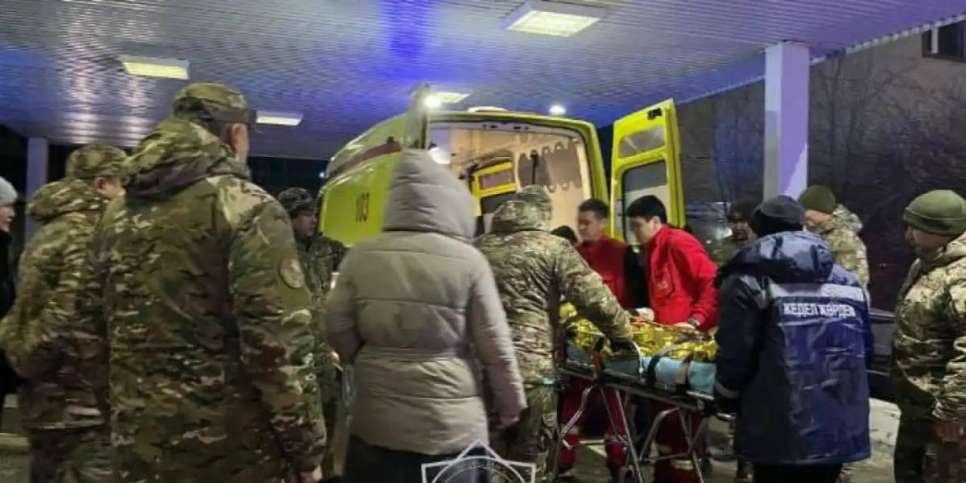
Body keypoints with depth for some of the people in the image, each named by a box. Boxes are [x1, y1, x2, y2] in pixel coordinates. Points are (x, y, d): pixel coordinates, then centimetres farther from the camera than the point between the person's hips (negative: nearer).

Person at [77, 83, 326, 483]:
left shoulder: (117, 213, 8)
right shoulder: (249, 209, -13)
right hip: (231, 451, -6)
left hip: (138, 449, 6)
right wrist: (307, 450, -11)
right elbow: (280, 345, -19)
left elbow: (92, 330, 12)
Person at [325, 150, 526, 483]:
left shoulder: (361, 256, -5)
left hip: (376, 419, 2)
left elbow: (338, 328, 1)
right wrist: (510, 404, 9)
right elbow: (495, 346, -6)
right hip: (451, 424, -2)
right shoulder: (468, 260, -11)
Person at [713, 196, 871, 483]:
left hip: (781, 432, -5)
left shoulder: (749, 280, -3)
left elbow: (735, 356, -8)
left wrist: (726, 400, 10)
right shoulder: (849, 282, 15)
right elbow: (863, 351, 15)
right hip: (842, 428, 5)